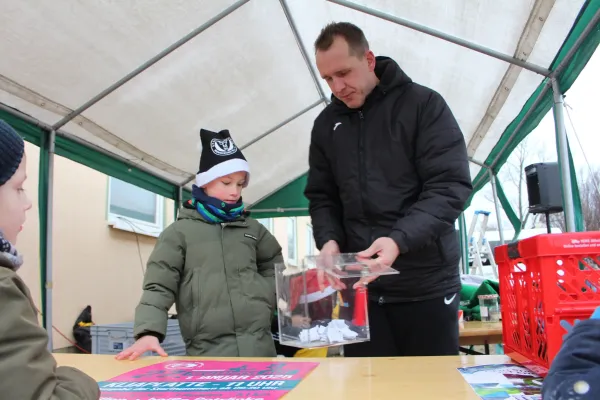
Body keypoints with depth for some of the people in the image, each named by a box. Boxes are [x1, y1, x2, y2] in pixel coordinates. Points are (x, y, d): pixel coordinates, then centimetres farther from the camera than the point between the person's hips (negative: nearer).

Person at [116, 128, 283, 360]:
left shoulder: (252, 229, 15)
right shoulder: (179, 232, 3)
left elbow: (274, 265, 29)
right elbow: (159, 287, -4)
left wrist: (266, 295, 11)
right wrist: (149, 331, -18)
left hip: (260, 345, 4)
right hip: (206, 351, -3)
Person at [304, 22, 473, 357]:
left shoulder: (423, 104, -4)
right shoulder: (326, 125, 10)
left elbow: (451, 186, -12)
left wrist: (399, 239, -26)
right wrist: (329, 239, -6)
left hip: (426, 283, -3)